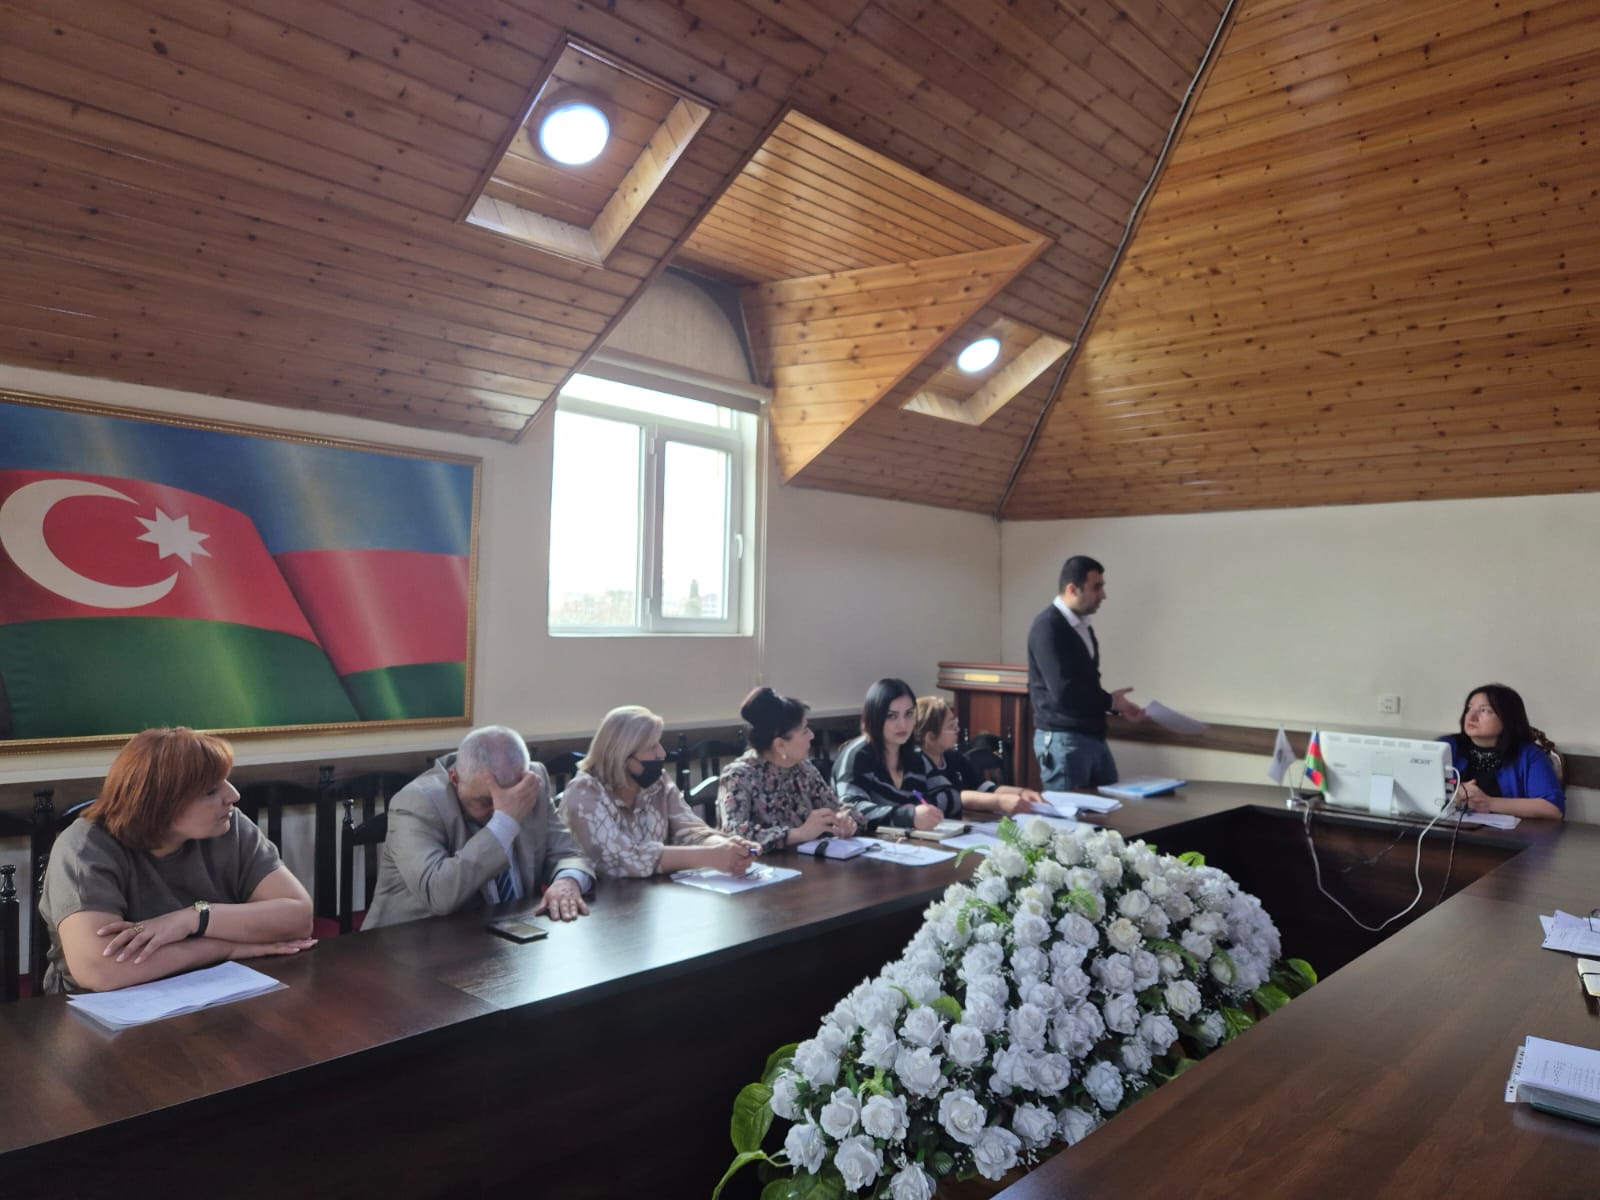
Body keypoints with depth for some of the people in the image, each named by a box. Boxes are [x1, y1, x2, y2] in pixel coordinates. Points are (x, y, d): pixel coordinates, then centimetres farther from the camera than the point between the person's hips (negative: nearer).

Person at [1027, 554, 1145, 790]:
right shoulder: (1048, 626, -16)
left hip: (1093, 736, 9)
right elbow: (1064, 691, -23)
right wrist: (1110, 701, -8)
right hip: (1062, 739, -9)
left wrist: (1117, 706, 4)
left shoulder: (1083, 626, 12)